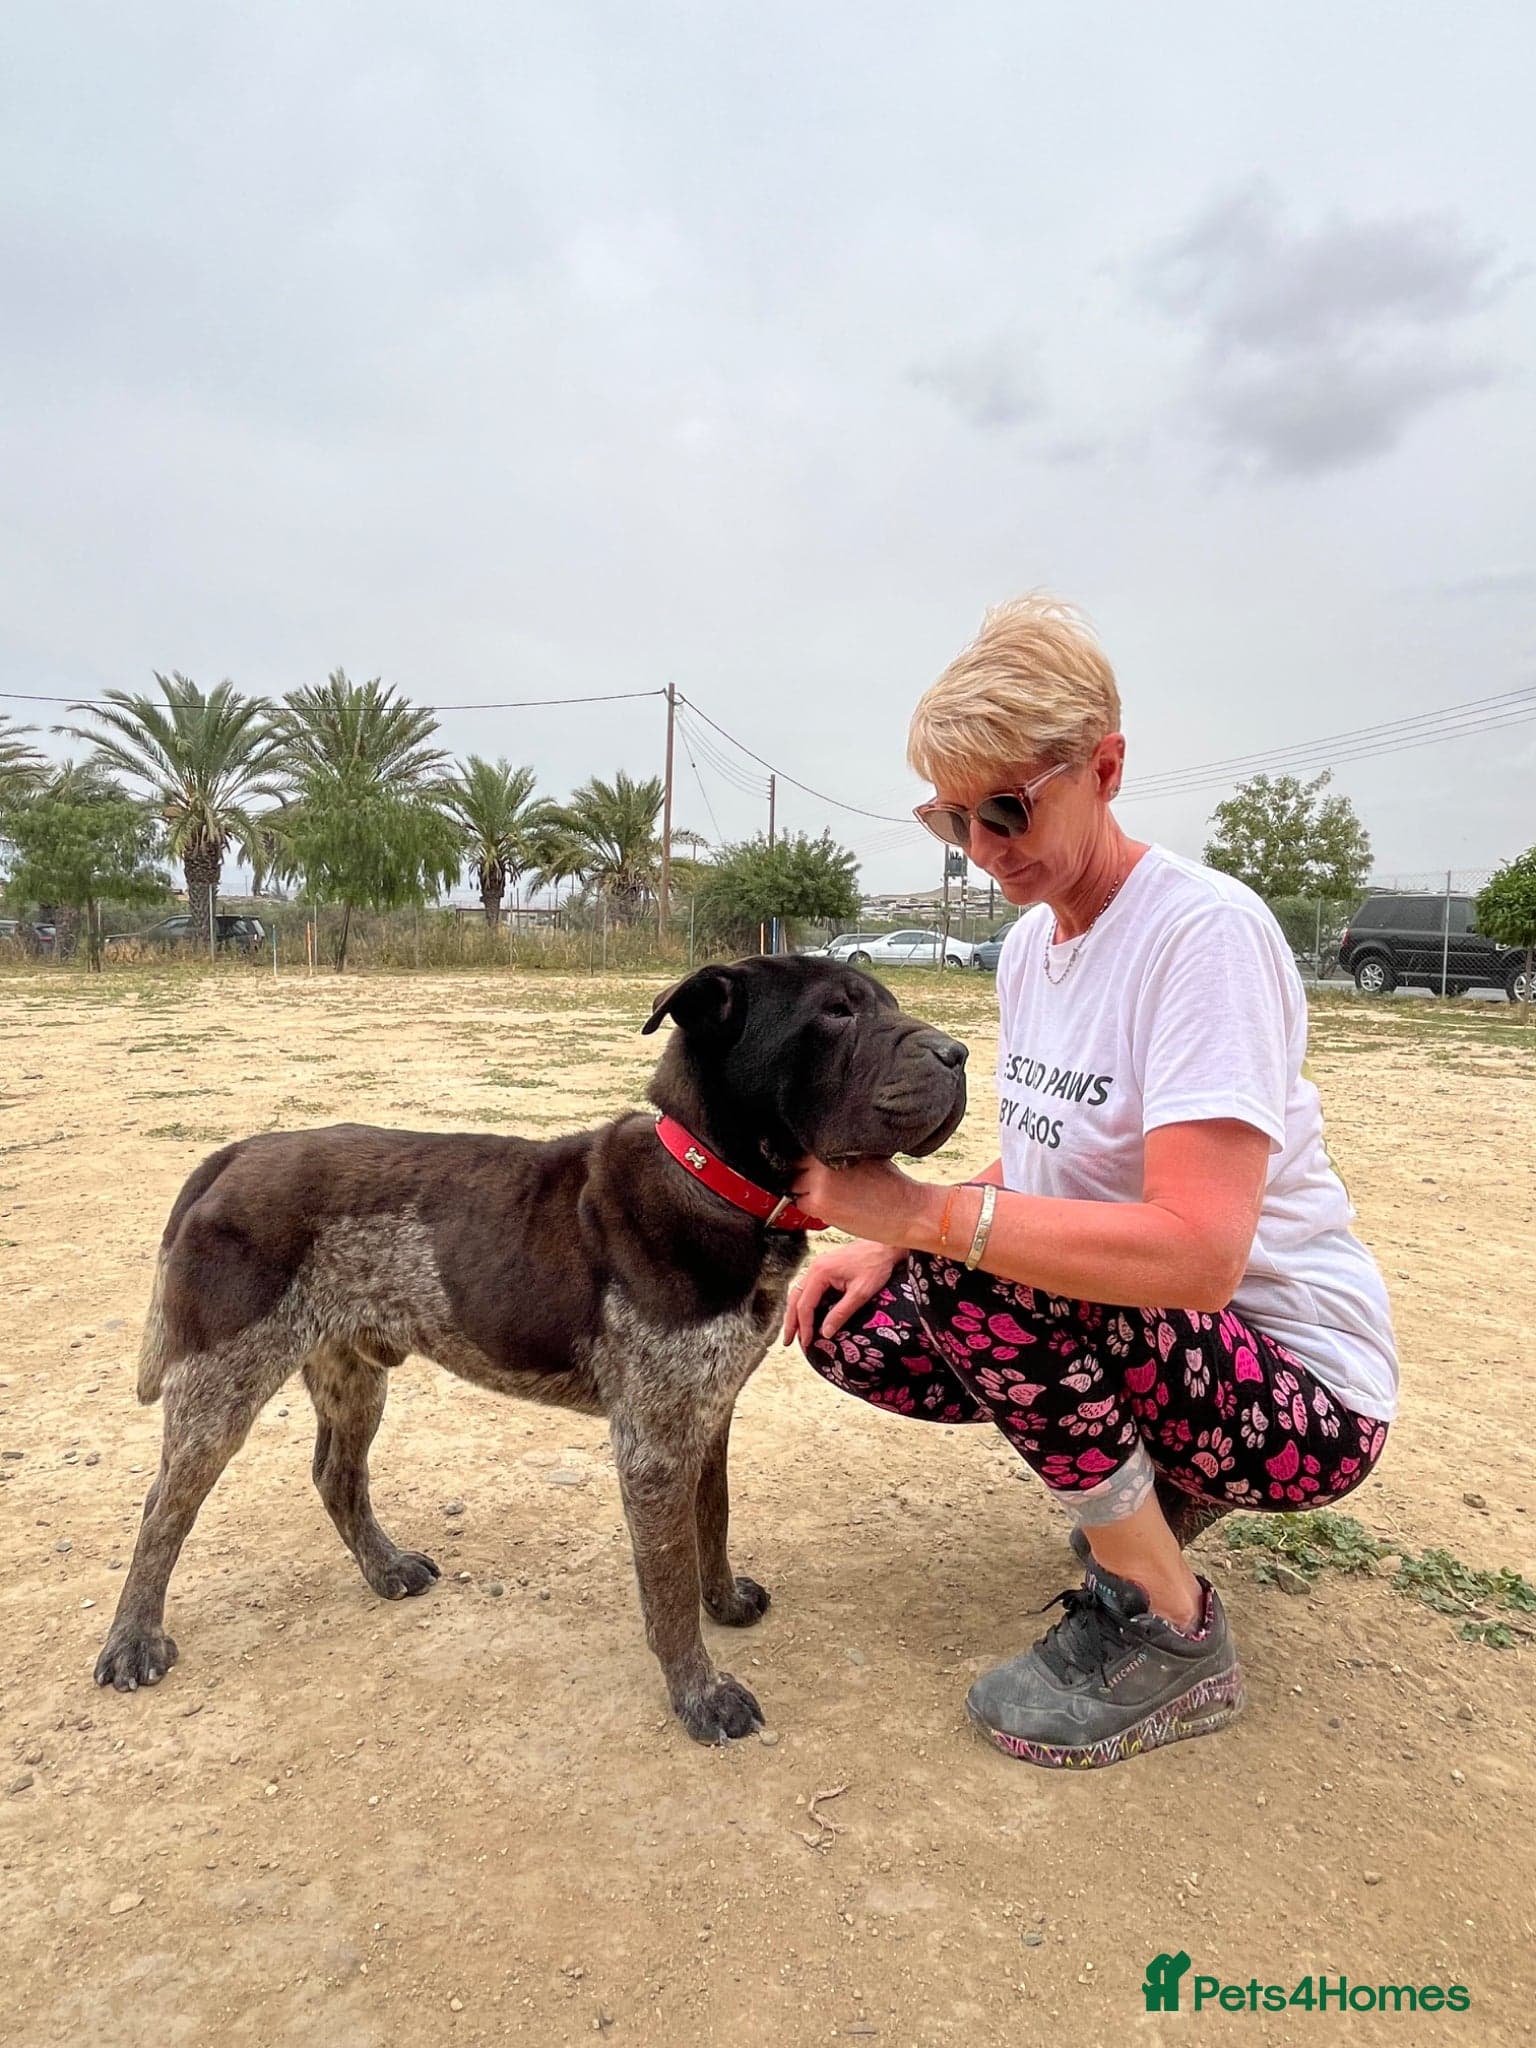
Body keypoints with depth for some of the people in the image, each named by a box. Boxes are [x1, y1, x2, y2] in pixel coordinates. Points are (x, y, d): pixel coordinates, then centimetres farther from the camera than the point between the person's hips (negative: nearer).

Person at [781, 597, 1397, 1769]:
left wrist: (923, 1210, -33)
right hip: (1126, 1340, 8)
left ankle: (1171, 1634, -7)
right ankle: (1143, 1482, 14)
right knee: (847, 1324, -3)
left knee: (987, 1286, -31)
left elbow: (1198, 1253, -33)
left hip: (1301, 1395, -8)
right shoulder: (1031, 939, 3)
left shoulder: (1205, 929, -23)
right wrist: (894, 1239, -6)